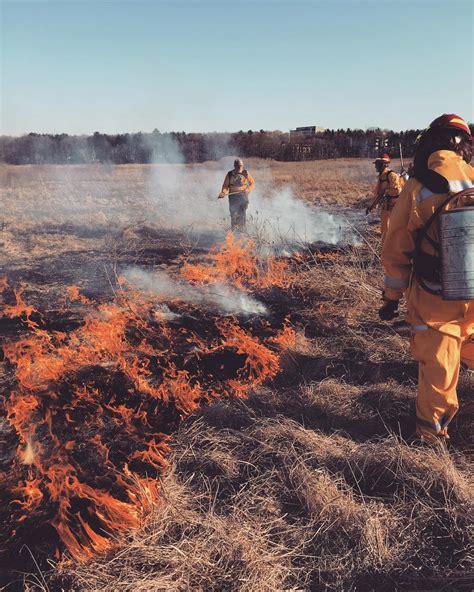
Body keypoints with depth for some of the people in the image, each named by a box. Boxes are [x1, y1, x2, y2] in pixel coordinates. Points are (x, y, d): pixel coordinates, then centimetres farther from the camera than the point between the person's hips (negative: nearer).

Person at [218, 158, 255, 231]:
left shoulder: (246, 173, 3)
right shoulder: (230, 174, 2)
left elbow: (252, 183, 11)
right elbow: (225, 185, 5)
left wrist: (248, 189, -7)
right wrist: (223, 192, -15)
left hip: (243, 196, 0)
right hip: (233, 196, 0)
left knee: (242, 213, -11)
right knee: (234, 214, -4)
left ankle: (242, 229, -5)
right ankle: (234, 230, 7)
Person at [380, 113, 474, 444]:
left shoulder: (417, 189, -9)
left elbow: (395, 252, -5)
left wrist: (391, 297, 7)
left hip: (434, 300, -1)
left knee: (437, 368, 13)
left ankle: (433, 429, 30)